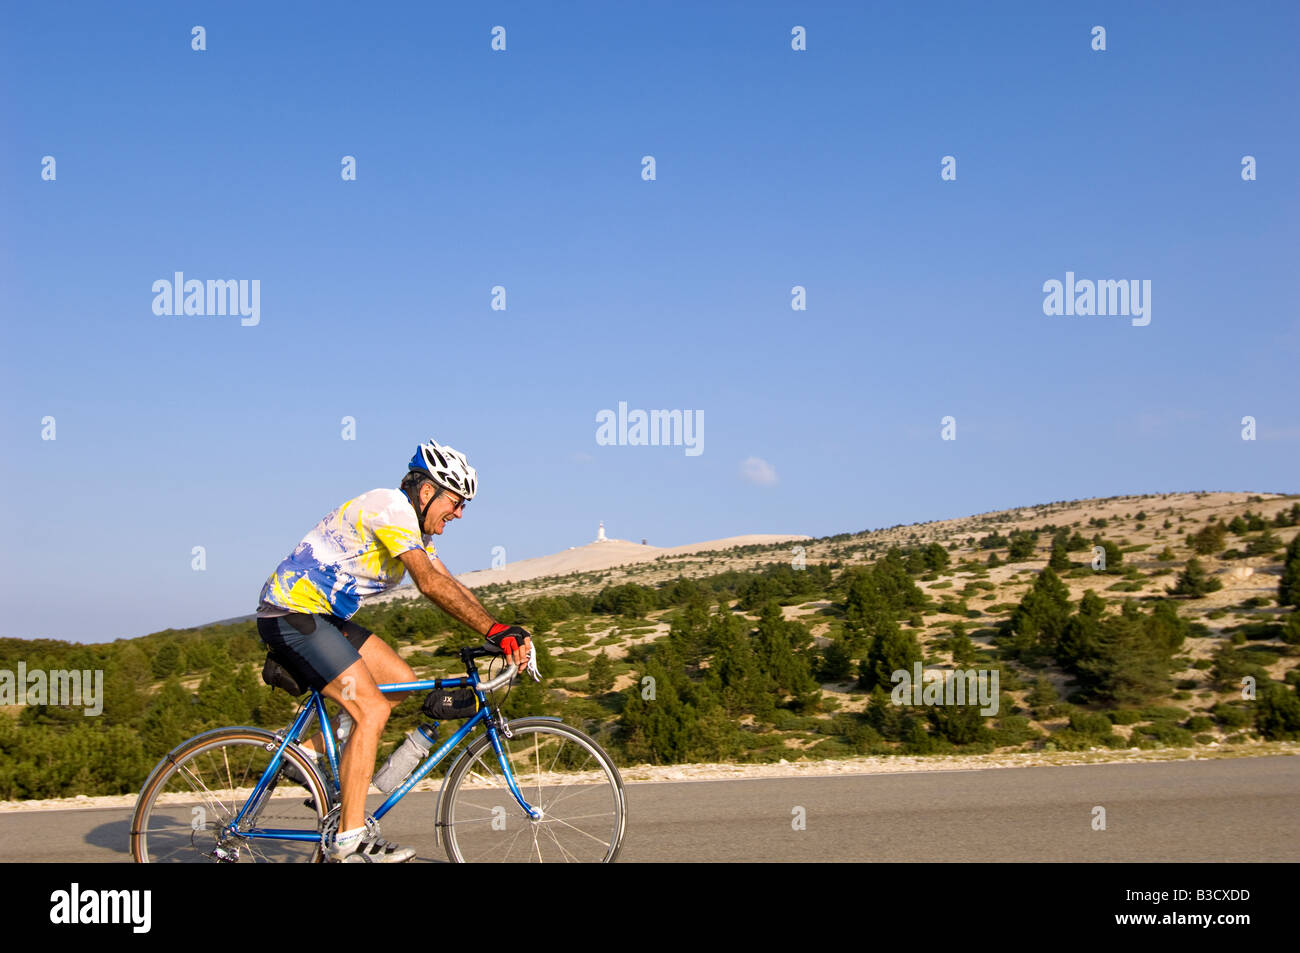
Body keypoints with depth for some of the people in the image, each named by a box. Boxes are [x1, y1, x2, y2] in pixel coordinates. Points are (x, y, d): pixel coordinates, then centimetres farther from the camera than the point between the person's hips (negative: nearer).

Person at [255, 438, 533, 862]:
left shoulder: (414, 525, 12)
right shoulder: (392, 507, -19)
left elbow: (450, 586, 8)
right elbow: (431, 584, -29)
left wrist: (505, 632, -3)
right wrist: (495, 630, -32)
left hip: (323, 616, 10)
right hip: (290, 614, -10)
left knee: (403, 684, 6)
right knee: (371, 710, -15)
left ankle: (309, 750, 14)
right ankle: (350, 838, -10)